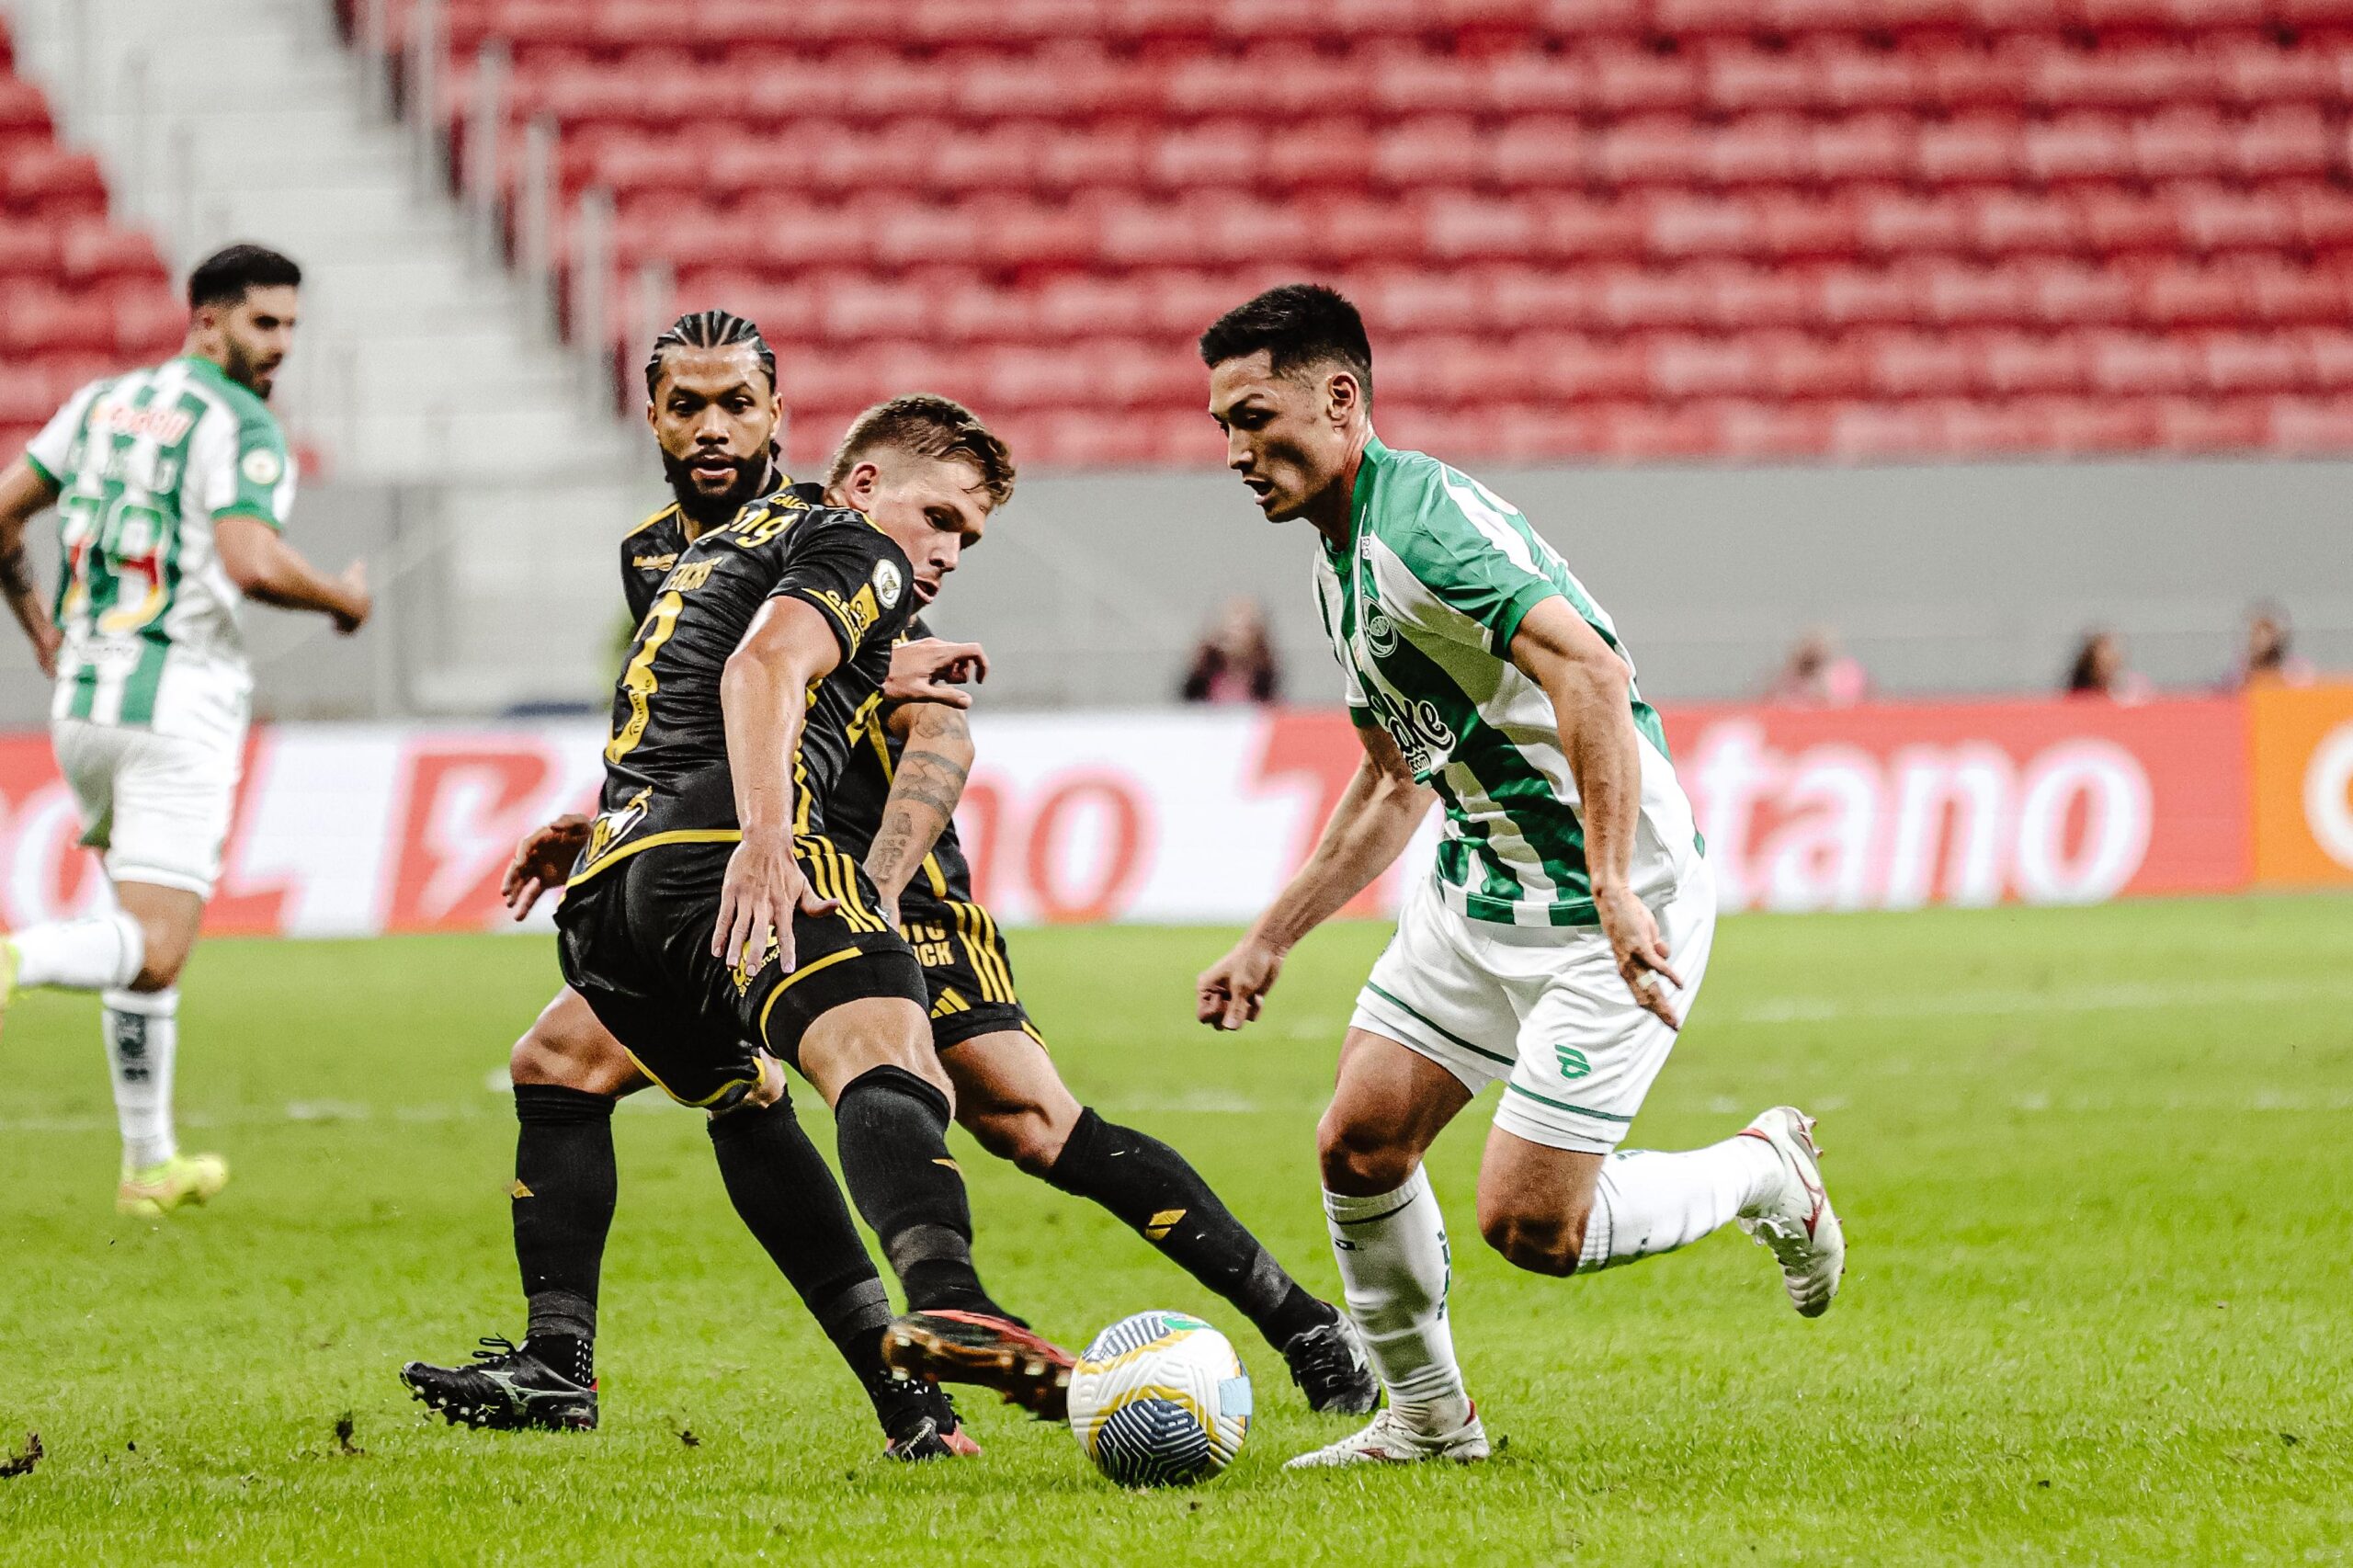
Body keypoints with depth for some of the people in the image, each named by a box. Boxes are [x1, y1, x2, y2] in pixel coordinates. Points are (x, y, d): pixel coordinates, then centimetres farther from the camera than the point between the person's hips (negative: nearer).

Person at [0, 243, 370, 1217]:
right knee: (153, 955, -9)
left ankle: (150, 1164, 23)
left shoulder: (102, 401, 13)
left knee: (145, 932, 22)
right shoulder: (242, 426, -9)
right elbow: (253, 565, -22)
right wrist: (344, 600, -3)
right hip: (181, 706, -8)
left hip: (83, 699, 8)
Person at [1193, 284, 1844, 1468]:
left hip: (1615, 907, -9)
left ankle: (1765, 1175, 16)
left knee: (1526, 1223, -9)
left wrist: (1611, 887, -42)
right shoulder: (1342, 566, 11)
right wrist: (1268, 942, 23)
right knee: (1359, 1143, 1)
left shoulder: (1425, 520, -22)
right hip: (1476, 893, 9)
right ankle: (1425, 1417, 19)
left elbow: (1590, 668, -37)